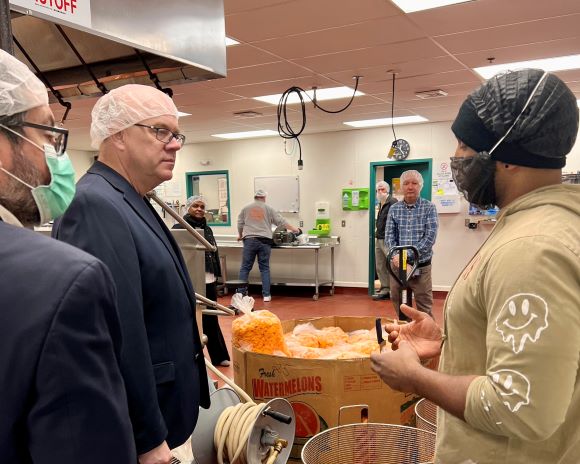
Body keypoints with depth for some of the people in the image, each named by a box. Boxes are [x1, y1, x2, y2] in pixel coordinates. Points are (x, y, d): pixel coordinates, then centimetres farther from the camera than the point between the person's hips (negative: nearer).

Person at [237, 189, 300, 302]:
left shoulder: (246, 208, 11)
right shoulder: (269, 209, 9)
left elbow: (240, 224, 14)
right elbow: (281, 221, 8)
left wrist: (240, 235, 32)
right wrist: (294, 229, 17)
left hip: (250, 240, 0)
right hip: (264, 241, 0)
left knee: (245, 267, 4)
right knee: (264, 268, 5)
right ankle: (266, 295, 5)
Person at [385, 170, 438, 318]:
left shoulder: (429, 208, -3)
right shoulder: (394, 209, 6)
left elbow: (430, 237, -12)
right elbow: (389, 236, 1)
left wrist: (407, 255, -18)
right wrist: (396, 255, -18)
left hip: (421, 267, -3)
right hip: (398, 265, 3)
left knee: (424, 311, 3)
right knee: (400, 308, 13)